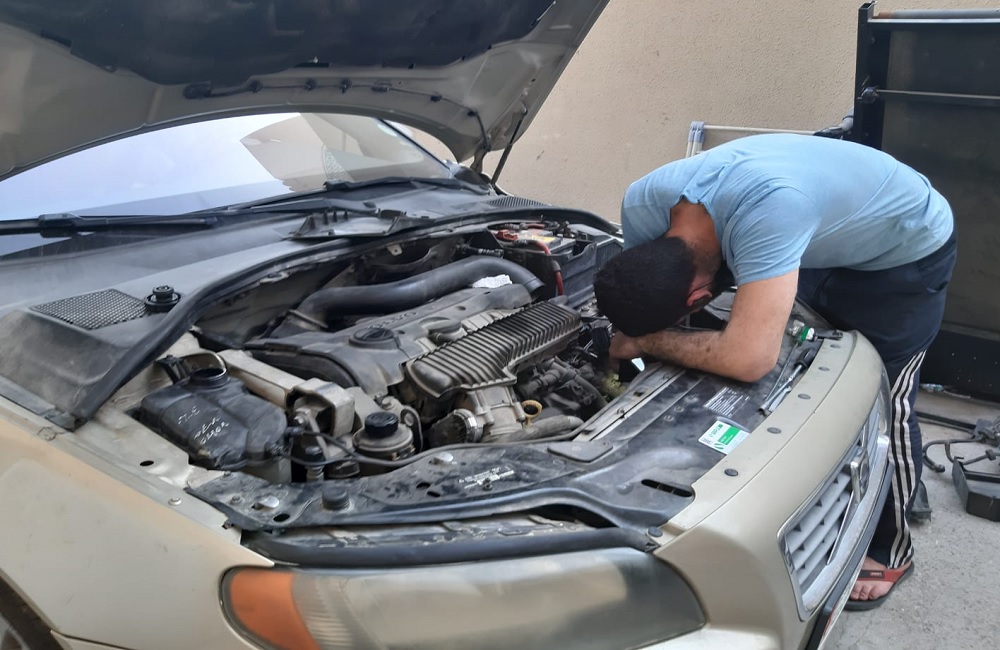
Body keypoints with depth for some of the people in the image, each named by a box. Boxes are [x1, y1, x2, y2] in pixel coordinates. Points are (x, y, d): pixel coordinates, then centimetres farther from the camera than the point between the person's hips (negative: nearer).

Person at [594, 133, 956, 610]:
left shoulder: (766, 212, -49)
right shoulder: (642, 203, -25)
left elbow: (749, 360, -52)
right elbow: (643, 290, -7)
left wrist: (646, 342, -37)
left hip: (908, 245, -6)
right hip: (826, 238, 7)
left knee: (883, 401, -1)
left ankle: (889, 550, 20)